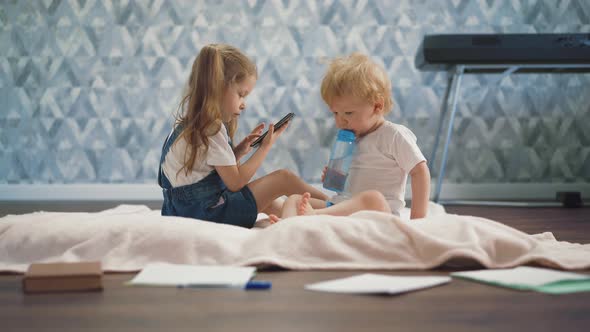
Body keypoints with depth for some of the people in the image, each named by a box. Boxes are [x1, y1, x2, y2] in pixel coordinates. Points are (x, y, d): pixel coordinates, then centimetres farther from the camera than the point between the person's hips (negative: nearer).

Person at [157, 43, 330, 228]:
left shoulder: (194, 121, 10)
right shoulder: (211, 129, -19)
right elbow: (234, 182, -16)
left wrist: (240, 150, 2)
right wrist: (266, 146, -9)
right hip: (205, 212, -10)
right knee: (283, 179, -6)